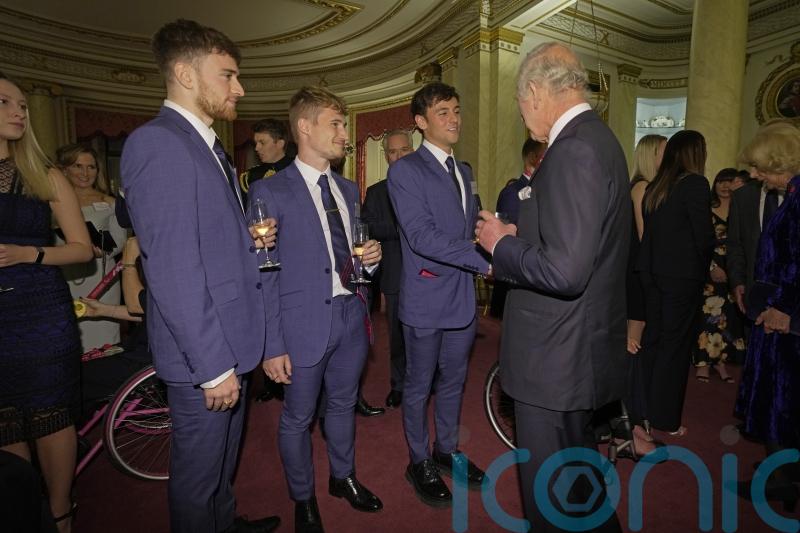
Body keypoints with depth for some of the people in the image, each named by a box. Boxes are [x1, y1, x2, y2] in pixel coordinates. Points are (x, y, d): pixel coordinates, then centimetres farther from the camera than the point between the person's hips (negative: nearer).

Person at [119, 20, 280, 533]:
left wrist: (251, 238, 1)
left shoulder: (210, 147, 12)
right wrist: (213, 367, -21)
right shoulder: (157, 144, -18)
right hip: (204, 355, -9)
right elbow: (173, 269, -24)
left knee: (225, 453, 27)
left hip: (233, 342, 9)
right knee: (198, 470, 13)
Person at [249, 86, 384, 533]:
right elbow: (261, 275, -11)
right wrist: (272, 345, -13)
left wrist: (371, 257, -5)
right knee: (298, 418, 13)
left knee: (343, 405, 22)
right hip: (305, 324, -5)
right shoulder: (270, 193, -10)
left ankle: (344, 477, 47)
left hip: (351, 316, 6)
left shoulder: (349, 190, 10)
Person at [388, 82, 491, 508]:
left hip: (463, 297, 7)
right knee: (419, 386, 10)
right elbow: (422, 236, -21)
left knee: (453, 382, 19)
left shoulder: (463, 172, 15)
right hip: (426, 299, -7)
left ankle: (446, 450, 40)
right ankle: (420, 463, 30)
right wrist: (485, 260, -24)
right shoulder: (405, 171, -10)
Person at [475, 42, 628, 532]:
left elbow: (565, 271, -29)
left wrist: (501, 244, -14)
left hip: (557, 354, -10)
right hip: (581, 344, 10)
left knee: (549, 489, 11)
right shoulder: (595, 138, 10)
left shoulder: (576, 150, -22)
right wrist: (518, 234, 9)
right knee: (578, 460, 29)